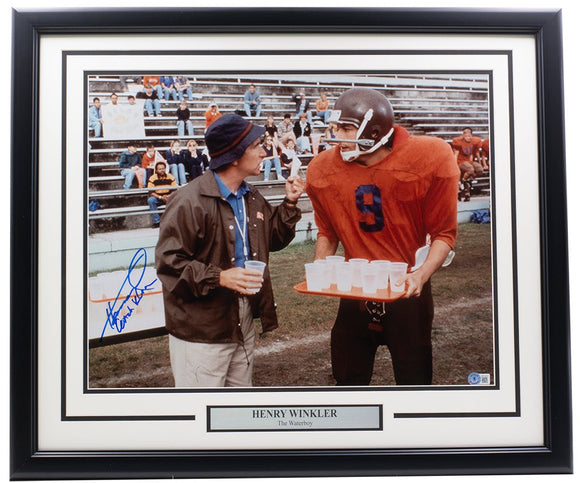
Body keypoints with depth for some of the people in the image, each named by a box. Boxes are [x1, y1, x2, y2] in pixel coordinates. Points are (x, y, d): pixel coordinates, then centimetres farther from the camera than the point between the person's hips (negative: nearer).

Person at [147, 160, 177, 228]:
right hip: (157, 198, 0)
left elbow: (175, 190, -4)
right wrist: (160, 197, -26)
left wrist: (168, 196, -23)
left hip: (168, 197, 0)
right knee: (150, 200, -32)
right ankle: (157, 222, -27)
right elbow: (151, 192, -12)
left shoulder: (170, 177, -3)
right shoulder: (152, 178, -7)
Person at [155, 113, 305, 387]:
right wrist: (218, 277, -28)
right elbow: (168, 261, -19)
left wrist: (290, 203, 8)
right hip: (200, 330, -8)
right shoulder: (190, 202, -18)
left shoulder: (251, 198, 11)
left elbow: (274, 240, 20)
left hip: (243, 322, 8)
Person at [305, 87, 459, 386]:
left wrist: (421, 275, -24)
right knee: (348, 379, 13)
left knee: (414, 377, 10)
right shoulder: (323, 170, -5)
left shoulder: (429, 159, -15)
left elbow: (443, 233, -8)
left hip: (407, 292, -2)